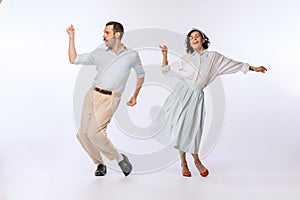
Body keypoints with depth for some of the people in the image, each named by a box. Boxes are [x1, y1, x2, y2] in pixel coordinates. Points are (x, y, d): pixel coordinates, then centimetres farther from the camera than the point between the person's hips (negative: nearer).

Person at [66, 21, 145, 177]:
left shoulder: (132, 55, 6)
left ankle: (119, 158, 0)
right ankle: (100, 164, 21)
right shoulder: (99, 54, 13)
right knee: (83, 134, 2)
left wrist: (134, 96, 17)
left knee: (95, 132, -21)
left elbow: (140, 75, 21)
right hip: (92, 94, 5)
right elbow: (74, 59, 15)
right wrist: (71, 37, 11)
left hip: (109, 99, -5)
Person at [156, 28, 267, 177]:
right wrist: (164, 55, 3)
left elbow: (232, 64, 14)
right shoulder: (186, 60, 11)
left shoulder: (213, 57, 10)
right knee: (180, 127, -2)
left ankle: (196, 160, 19)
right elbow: (166, 70, 15)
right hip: (182, 93, 1)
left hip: (196, 97, 0)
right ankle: (183, 162, 15)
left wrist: (253, 68, 15)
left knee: (193, 128, -3)